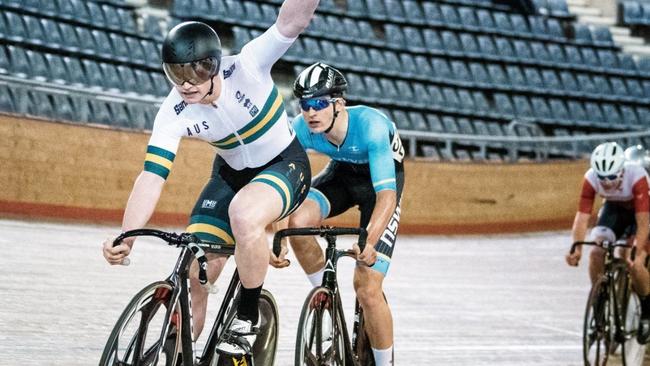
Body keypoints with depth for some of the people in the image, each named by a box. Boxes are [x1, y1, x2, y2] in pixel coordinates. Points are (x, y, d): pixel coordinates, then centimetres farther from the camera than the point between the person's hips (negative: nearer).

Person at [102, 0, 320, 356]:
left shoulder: (246, 67, -28)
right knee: (192, 275, -8)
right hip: (232, 173, 4)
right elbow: (151, 177, -25)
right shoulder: (173, 114, -21)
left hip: (285, 165, -4)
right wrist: (125, 238, -37)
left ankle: (247, 318, -17)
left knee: (244, 213, -37)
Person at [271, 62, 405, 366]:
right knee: (298, 221, -29)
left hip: (380, 178, -4)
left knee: (367, 290, -13)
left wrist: (368, 241, -56)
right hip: (341, 172, 4)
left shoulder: (370, 125, -37)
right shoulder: (301, 129, -25)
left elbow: (387, 195, -42)